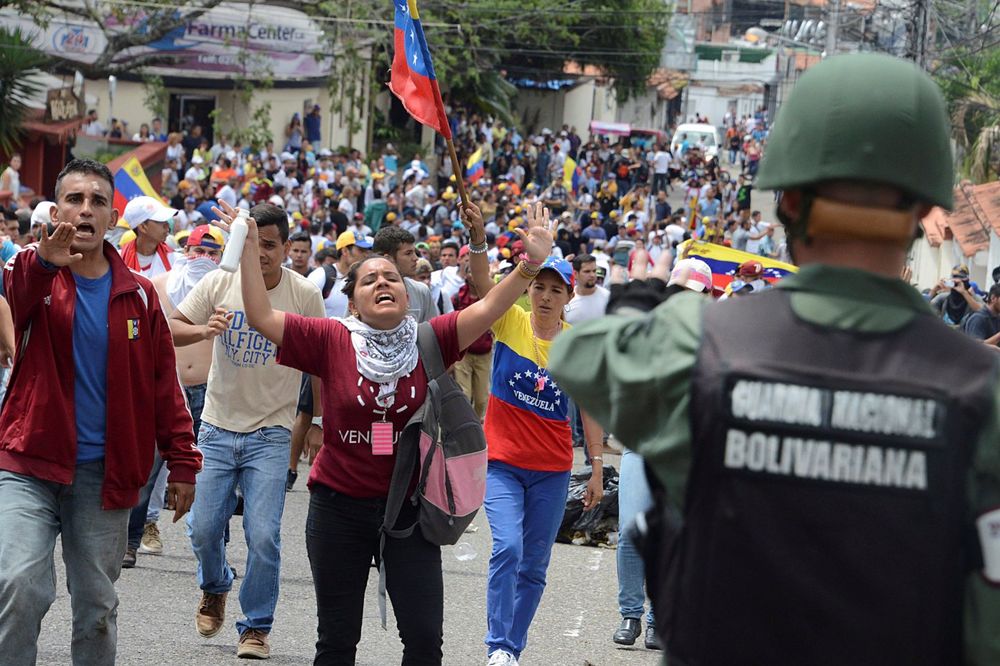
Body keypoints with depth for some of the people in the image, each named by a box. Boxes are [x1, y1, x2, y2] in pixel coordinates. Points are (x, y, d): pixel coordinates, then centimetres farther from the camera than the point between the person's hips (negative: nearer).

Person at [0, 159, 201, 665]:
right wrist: (44, 262, -45)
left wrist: (182, 462, 6)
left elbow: (164, 385, 9)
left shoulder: (138, 294, 6)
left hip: (104, 473, 3)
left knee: (97, 605, 9)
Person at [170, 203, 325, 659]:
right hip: (218, 426, 2)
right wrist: (203, 331, -30)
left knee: (263, 536, -10)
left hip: (271, 433, -1)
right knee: (203, 528, 3)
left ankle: (257, 627, 8)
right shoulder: (220, 283, -6)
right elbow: (171, 328, -9)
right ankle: (214, 588, 36)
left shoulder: (305, 295, -7)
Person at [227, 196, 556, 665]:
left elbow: (488, 307, -12)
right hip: (340, 507, 0)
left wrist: (530, 265, -26)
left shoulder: (429, 341, -4)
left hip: (408, 507, 1)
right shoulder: (332, 341, -6)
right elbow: (262, 317, -11)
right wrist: (248, 250, -17)